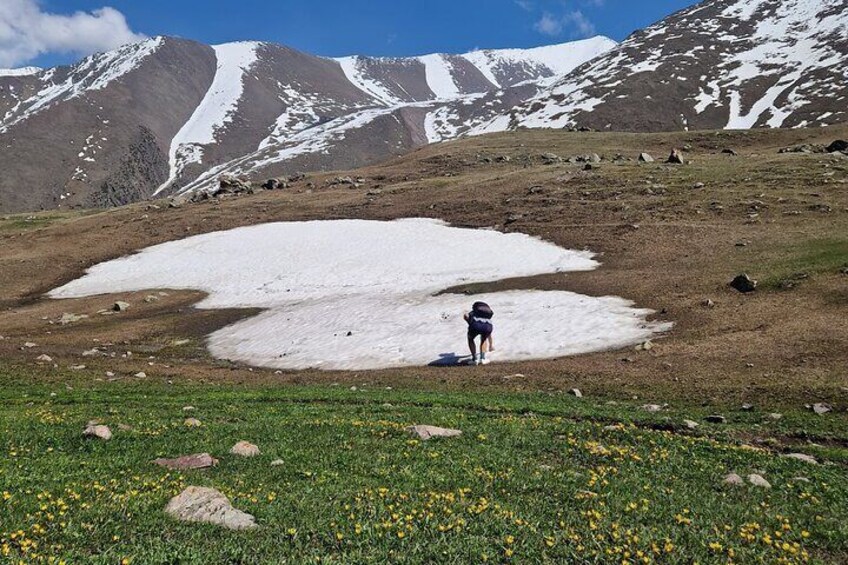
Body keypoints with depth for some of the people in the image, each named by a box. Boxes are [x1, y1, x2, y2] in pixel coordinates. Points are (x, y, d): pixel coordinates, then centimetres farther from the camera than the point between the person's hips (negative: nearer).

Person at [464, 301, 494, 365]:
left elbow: (465, 316, 8)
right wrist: (490, 347, 71)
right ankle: (482, 358, 21)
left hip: (475, 325, -2)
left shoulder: (472, 313, 36)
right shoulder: (488, 319, 43)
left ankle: (475, 359, 19)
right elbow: (489, 336, 56)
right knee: (484, 340, 35)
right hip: (487, 326, 2)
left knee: (470, 339, 29)